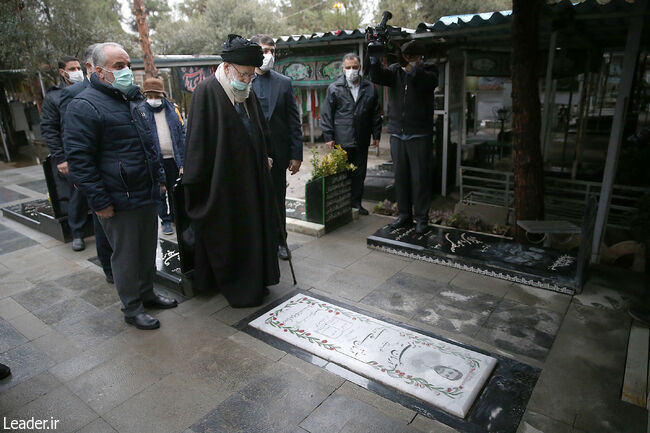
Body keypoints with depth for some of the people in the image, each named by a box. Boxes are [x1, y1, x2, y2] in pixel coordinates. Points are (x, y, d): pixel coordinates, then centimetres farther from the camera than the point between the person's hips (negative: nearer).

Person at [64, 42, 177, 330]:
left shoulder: (134, 99, 14)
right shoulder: (84, 107, -13)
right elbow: (79, 160, -16)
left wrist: (159, 178, 18)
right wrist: (100, 201, -17)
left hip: (147, 194, 8)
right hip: (119, 201, -8)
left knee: (148, 248, 18)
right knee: (126, 255, 5)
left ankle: (146, 293, 37)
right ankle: (132, 309, 21)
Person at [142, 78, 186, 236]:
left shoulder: (172, 109, 3)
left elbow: (182, 134, 4)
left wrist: (183, 161, 0)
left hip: (173, 159, 2)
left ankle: (175, 216, 32)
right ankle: (165, 220, 22)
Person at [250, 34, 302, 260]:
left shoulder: (284, 82, 5)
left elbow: (294, 121, 3)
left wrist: (296, 154, -2)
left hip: (277, 154, 2)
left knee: (278, 200, 12)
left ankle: (279, 241, 28)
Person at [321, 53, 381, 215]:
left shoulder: (369, 88, 8)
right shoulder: (334, 88, 1)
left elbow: (376, 114, 12)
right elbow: (326, 114, 0)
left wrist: (376, 135, 8)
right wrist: (328, 137, -5)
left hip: (362, 141, 3)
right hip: (341, 141, -3)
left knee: (360, 173, 10)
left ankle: (356, 202, 23)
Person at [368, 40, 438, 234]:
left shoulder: (428, 71, 0)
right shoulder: (396, 70, 9)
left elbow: (430, 81, -23)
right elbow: (377, 77, -8)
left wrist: (414, 70, -40)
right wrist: (374, 60, -25)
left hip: (420, 135, -4)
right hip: (397, 133, 4)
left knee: (420, 177, -1)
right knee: (400, 176, 10)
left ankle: (421, 218, 9)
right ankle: (404, 215, 21)